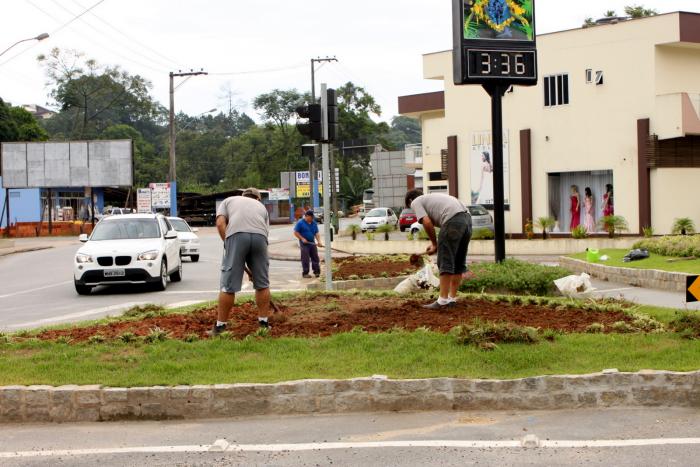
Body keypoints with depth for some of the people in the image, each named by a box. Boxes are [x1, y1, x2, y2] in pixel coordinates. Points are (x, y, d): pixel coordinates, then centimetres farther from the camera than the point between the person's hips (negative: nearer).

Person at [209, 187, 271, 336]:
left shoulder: (229, 200, 30)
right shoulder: (261, 206, 35)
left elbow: (220, 224, 11)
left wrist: (227, 243, 16)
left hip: (236, 235, -2)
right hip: (260, 236, 2)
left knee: (228, 285, 0)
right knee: (262, 283, 14)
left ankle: (220, 326, 4)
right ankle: (263, 322, 17)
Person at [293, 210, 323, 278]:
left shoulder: (314, 223, 8)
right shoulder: (300, 223, -7)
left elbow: (316, 233, 8)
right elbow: (296, 232, -6)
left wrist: (319, 242, -6)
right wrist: (302, 239, -15)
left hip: (312, 243, 5)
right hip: (304, 243, -5)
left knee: (315, 258, 4)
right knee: (305, 259, -5)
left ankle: (317, 272, 11)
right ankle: (305, 273, 2)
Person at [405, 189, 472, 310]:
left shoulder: (416, 202, 11)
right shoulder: (431, 197, 35)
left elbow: (427, 223, -3)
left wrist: (434, 244, 9)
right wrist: (437, 244, 24)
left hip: (453, 221, -8)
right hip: (467, 218, 8)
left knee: (445, 262, -4)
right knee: (458, 263, 15)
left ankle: (443, 300, -4)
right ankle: (452, 298, 20)